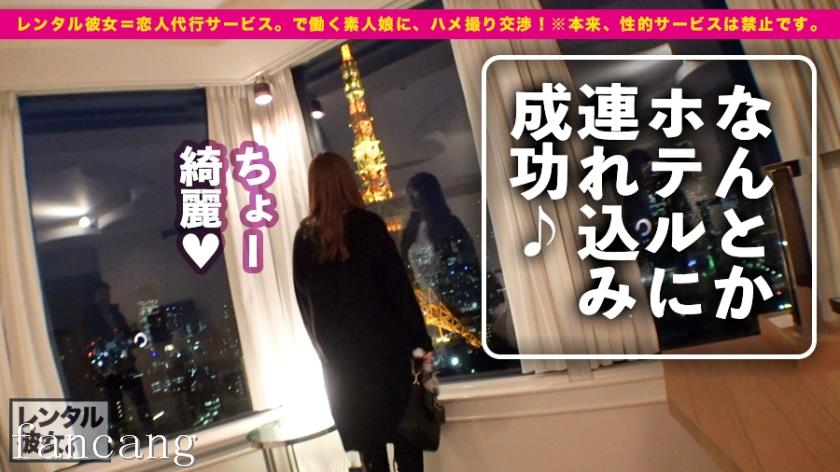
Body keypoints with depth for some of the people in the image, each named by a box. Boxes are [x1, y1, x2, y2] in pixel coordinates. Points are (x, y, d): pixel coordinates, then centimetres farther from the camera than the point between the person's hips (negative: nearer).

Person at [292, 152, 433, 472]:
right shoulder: (367, 224, -9)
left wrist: (325, 348, 15)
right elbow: (398, 285, -10)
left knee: (367, 436, 12)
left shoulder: (304, 237, 1)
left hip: (338, 354, 3)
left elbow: (304, 300, 6)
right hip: (383, 345, -3)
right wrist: (421, 339, -3)